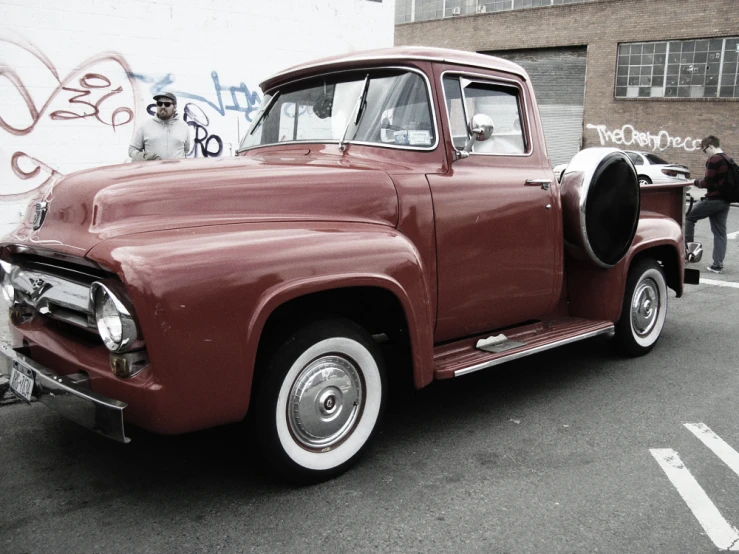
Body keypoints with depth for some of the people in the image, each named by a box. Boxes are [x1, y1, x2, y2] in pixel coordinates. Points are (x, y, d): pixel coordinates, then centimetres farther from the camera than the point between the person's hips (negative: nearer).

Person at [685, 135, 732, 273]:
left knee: (689, 217, 9)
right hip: (725, 201, 9)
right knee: (720, 233, 7)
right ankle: (717, 265, 7)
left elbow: (707, 182, -17)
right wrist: (701, 182, 17)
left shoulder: (713, 160, -14)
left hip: (713, 199, -9)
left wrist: (696, 182, 2)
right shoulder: (728, 160, 16)